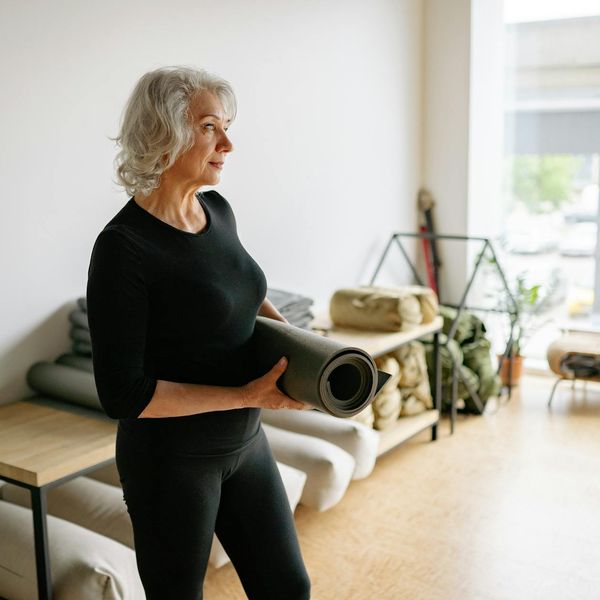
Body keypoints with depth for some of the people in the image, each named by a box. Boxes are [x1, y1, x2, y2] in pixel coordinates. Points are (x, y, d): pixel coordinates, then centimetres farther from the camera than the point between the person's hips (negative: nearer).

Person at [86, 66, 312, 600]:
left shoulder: (218, 211, -1)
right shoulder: (123, 248, -22)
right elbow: (123, 393, -22)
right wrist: (248, 396, -22)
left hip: (245, 443, 7)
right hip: (172, 460, -6)